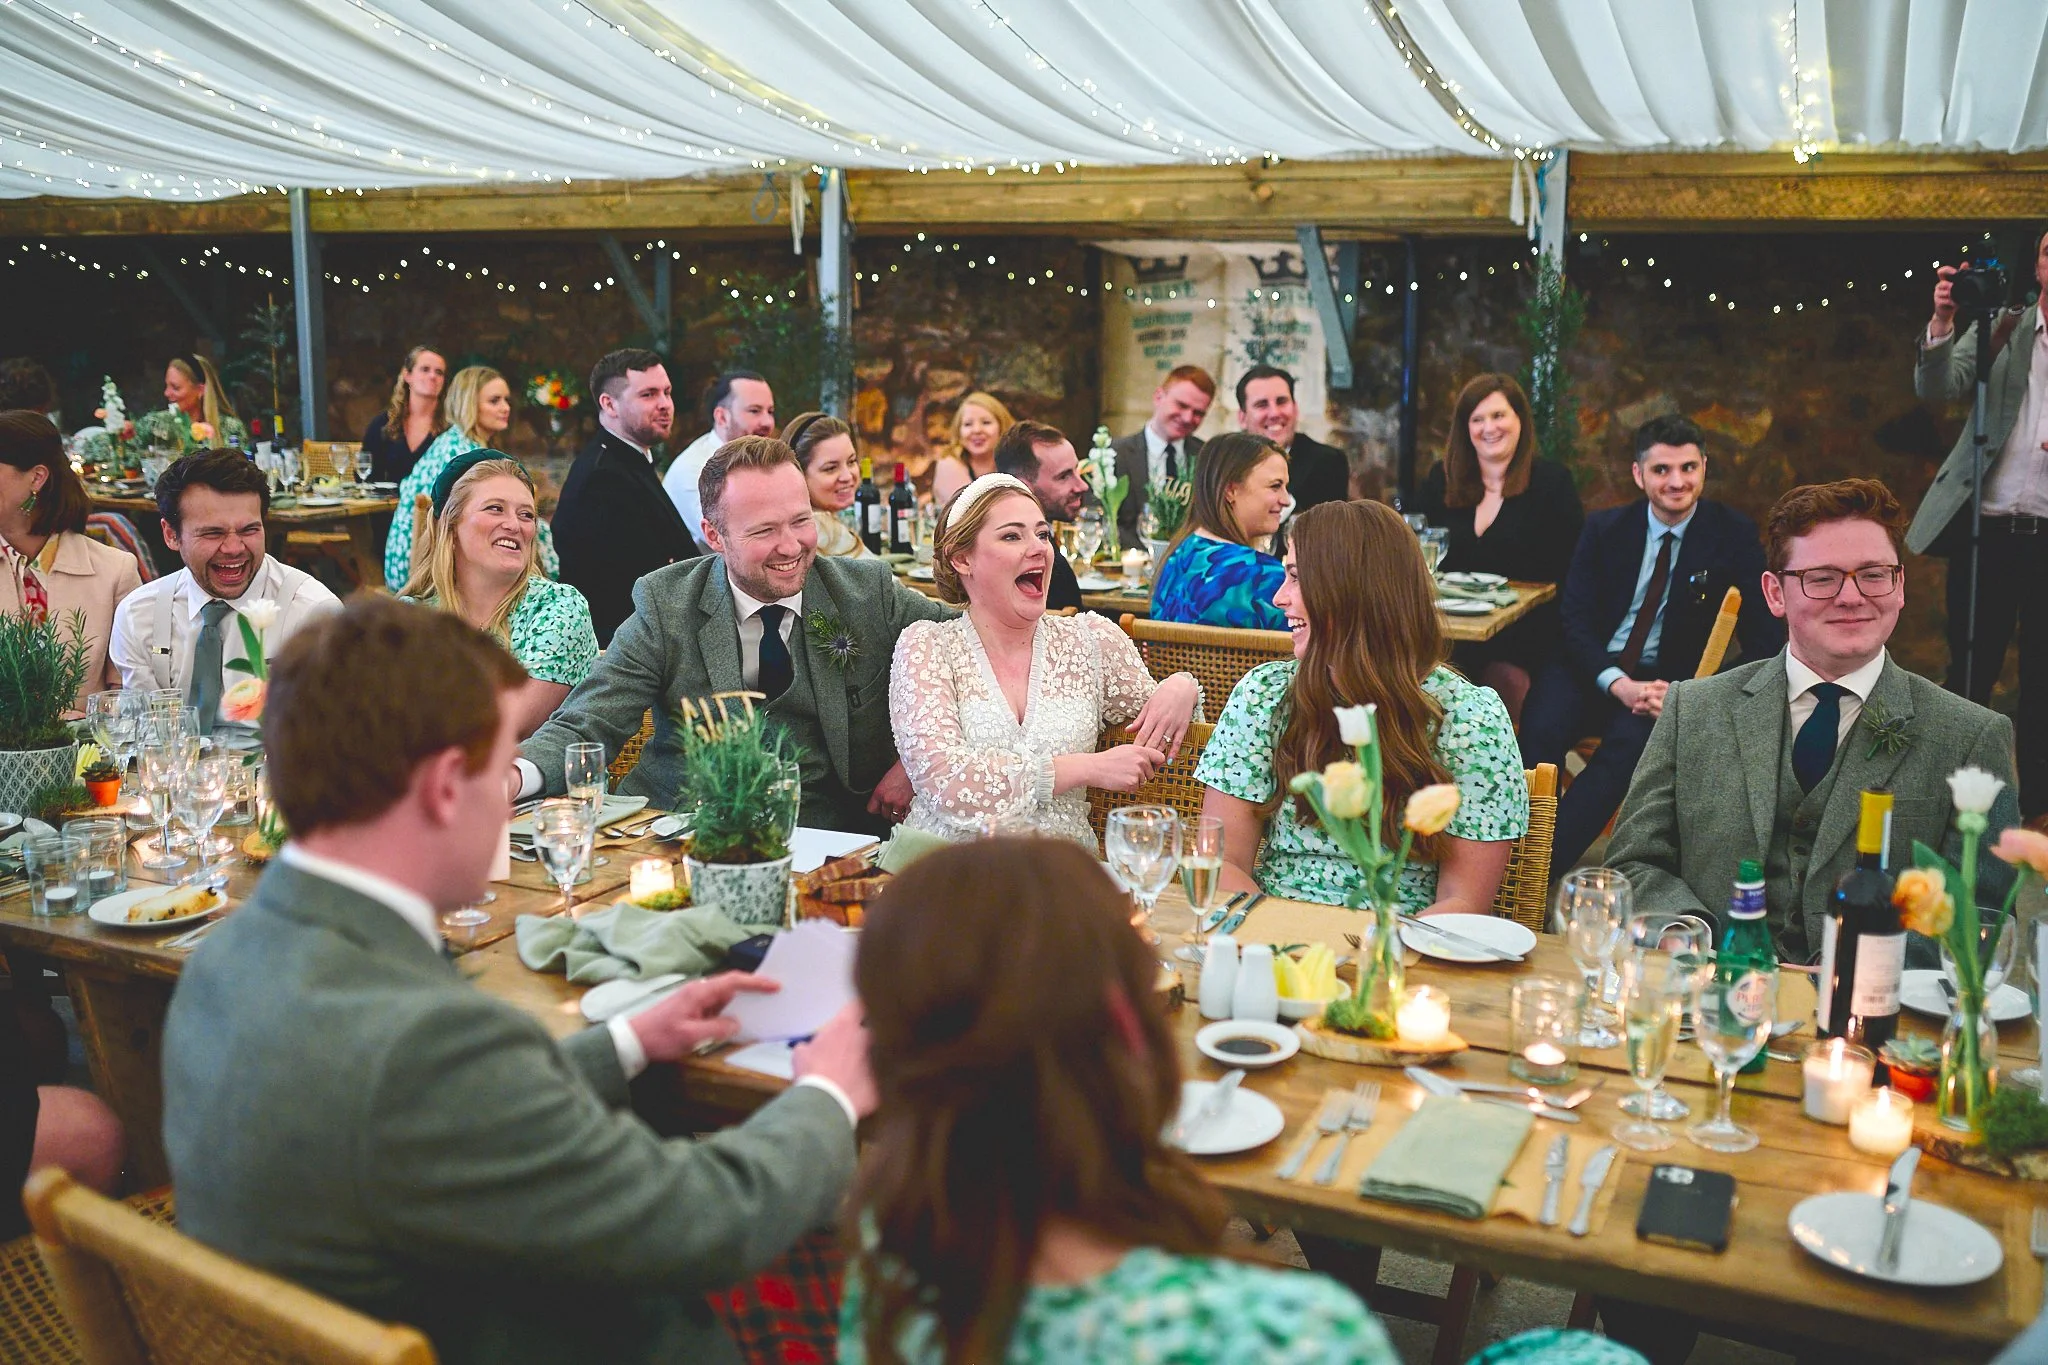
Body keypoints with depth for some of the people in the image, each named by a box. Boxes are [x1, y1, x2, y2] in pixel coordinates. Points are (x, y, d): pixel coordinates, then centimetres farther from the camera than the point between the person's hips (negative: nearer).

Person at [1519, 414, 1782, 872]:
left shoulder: (1732, 534, 0)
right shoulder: (1605, 529, 3)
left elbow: (1764, 632, -1)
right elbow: (1576, 622, -2)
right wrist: (1618, 684, -20)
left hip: (1664, 679, -1)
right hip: (1592, 666, 1)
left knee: (1630, 743, -34)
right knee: (1540, 733, -31)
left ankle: (1541, 868, -33)